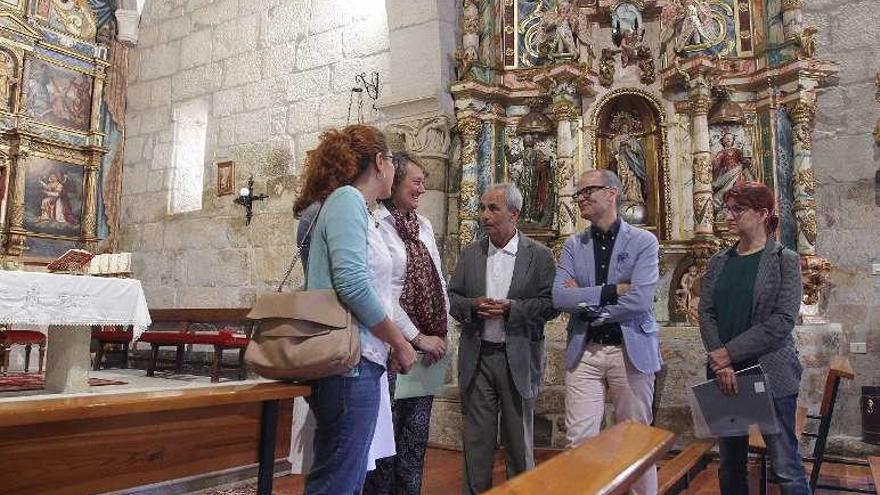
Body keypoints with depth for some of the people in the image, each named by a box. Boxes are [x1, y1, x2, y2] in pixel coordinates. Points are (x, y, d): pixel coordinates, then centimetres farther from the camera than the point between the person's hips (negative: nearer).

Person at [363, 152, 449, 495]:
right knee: (387, 438, 4)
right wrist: (416, 338, -14)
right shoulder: (375, 224, -10)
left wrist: (440, 334, 3)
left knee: (416, 440, 14)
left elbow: (438, 282, 13)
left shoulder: (424, 225, 12)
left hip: (427, 345, 7)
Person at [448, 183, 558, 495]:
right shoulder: (470, 253, 7)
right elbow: (452, 298, 8)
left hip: (518, 359, -2)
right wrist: (472, 305, -13)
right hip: (477, 357, 2)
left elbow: (549, 304, -6)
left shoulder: (539, 255, -2)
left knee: (519, 439, 12)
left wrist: (512, 308, -19)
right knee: (476, 439, 9)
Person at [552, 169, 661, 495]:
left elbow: (639, 300, -14)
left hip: (630, 350, -2)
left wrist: (584, 300, -8)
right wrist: (610, 291, -13)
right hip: (583, 350, 3)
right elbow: (559, 297, -5)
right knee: (579, 440, 2)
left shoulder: (643, 242, -2)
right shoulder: (573, 245, 8)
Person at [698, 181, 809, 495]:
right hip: (725, 375, 4)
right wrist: (721, 363, -13)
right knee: (730, 466, 12)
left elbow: (782, 321, -12)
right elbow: (706, 314, 2)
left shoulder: (785, 260, -3)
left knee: (786, 468, 0)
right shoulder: (718, 263, 9)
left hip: (771, 374, -4)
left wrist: (728, 354, -15)